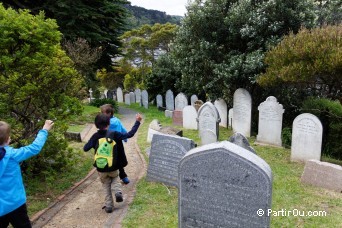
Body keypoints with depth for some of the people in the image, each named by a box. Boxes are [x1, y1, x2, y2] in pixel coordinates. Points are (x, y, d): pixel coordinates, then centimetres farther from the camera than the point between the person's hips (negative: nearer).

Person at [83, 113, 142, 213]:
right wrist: (137, 122, -3)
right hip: (113, 167, -1)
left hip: (101, 169, 1)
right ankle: (118, 192, 5)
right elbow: (130, 134, -10)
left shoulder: (95, 137, -7)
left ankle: (108, 206, 18)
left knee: (106, 186, 21)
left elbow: (85, 149, -4)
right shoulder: (114, 134, -11)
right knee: (115, 178, 30)